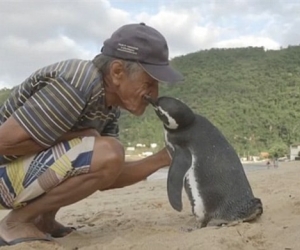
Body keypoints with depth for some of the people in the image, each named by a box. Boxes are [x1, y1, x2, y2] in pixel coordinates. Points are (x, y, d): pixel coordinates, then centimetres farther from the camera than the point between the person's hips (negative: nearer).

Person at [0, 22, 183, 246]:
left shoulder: (110, 103, 1)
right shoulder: (77, 85, -27)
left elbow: (107, 178, 2)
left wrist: (163, 158, -7)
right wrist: (75, 136, -20)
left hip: (34, 167, 9)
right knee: (107, 154, -26)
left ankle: (43, 220, 12)